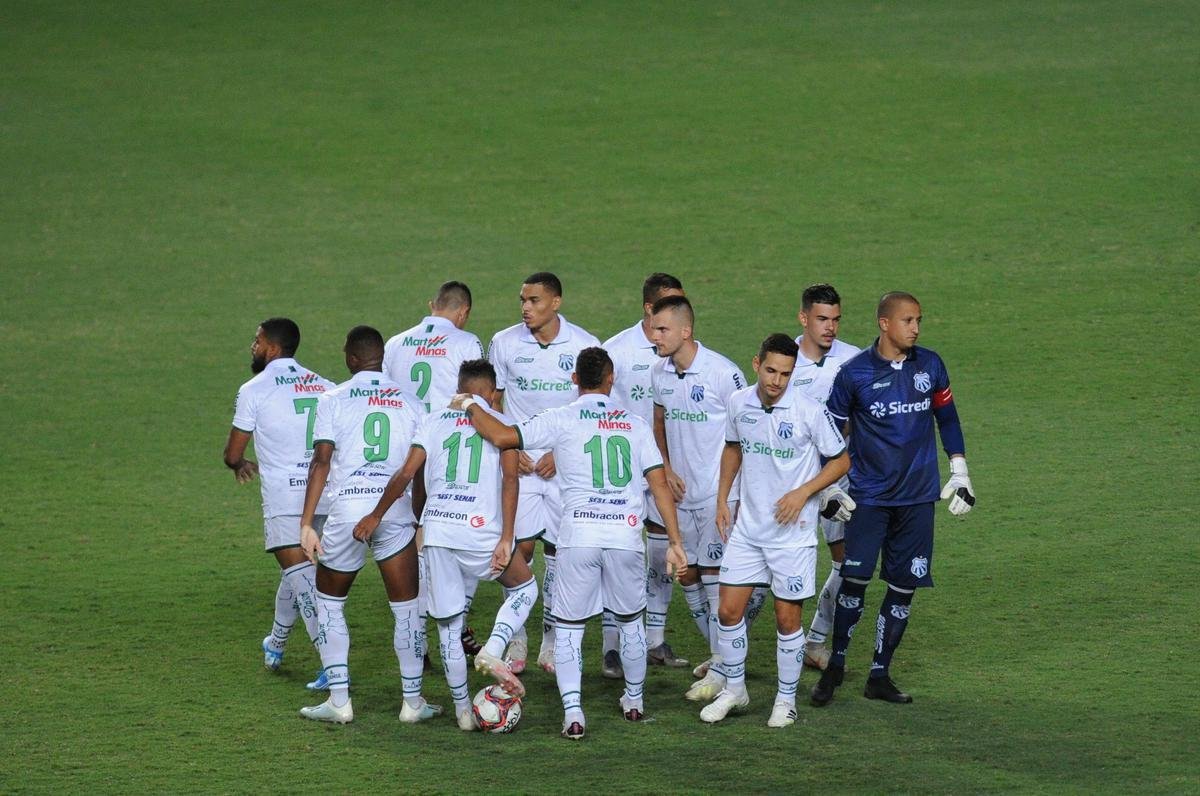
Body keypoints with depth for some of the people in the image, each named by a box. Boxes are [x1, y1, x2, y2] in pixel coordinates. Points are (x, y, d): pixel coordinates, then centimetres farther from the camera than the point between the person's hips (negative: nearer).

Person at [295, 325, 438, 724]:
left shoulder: (334, 399, 1)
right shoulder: (410, 402, 9)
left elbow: (321, 461, -7)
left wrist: (306, 523, -7)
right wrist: (422, 522, 20)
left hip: (347, 511, -1)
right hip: (397, 511, 1)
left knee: (329, 603, 15)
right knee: (407, 608, 11)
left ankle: (338, 700, 10)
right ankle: (413, 701, 13)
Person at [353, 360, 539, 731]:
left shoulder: (436, 420, 14)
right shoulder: (501, 423, 8)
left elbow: (407, 472, 7)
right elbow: (510, 478, -5)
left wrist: (376, 515, 18)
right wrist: (506, 538, -8)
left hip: (437, 531, 2)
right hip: (481, 532, -2)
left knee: (448, 624, 11)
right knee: (525, 588, 22)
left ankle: (462, 710, 14)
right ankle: (493, 651, -2)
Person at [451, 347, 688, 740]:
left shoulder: (560, 420, 2)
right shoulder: (635, 424, 11)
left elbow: (502, 436, -7)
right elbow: (659, 484, 7)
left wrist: (469, 405, 11)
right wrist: (674, 541, 9)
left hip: (578, 534, -2)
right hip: (626, 533, 2)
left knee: (568, 627, 7)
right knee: (630, 620, 23)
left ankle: (572, 711, -8)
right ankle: (634, 701, 35)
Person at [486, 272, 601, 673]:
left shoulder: (584, 346, -3)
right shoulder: (504, 344, 0)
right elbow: (492, 404, 8)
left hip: (566, 464, 0)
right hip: (519, 461, 0)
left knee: (560, 550, 4)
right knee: (520, 547, -6)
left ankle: (551, 641, 13)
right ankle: (516, 639, 4)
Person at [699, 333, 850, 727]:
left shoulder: (809, 411, -15)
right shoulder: (739, 403, -2)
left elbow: (840, 460, -5)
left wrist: (803, 493, -16)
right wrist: (722, 499, 12)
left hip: (792, 531, -4)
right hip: (747, 527, 4)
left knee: (788, 618, 2)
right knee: (729, 609, 4)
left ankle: (786, 700, 18)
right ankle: (734, 690, 23)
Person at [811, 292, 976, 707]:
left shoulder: (930, 365, 2)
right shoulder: (855, 372, -7)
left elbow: (947, 418, 15)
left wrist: (959, 473, 13)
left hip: (918, 496, 3)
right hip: (869, 496, -3)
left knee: (904, 587, 3)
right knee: (855, 578, -10)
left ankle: (880, 674, 12)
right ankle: (835, 665, 6)